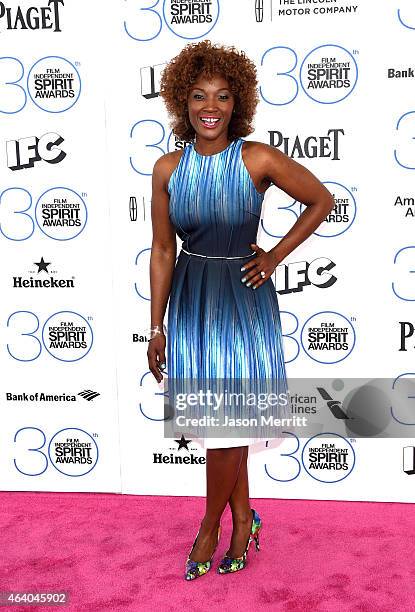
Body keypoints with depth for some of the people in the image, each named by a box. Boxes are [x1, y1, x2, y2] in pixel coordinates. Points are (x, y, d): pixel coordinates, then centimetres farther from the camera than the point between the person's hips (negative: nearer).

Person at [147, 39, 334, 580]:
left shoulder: (259, 160, -11)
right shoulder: (168, 169, -2)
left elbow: (322, 201, 2)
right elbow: (162, 251, 3)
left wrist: (275, 255, -2)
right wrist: (157, 327, 3)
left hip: (243, 299, -3)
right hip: (191, 301, 3)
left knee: (226, 424, 2)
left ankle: (211, 524, 28)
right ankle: (243, 518, 34)